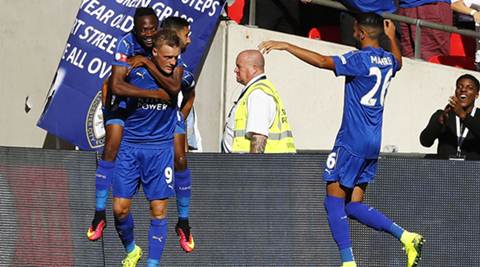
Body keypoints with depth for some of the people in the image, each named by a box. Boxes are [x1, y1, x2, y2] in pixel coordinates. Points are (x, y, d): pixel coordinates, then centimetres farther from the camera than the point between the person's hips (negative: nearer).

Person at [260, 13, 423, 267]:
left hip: (352, 141, -8)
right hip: (373, 144, 8)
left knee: (334, 201, -3)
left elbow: (322, 61, -24)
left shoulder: (360, 59, -14)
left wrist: (286, 46, -19)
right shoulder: (388, 60, 11)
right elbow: (398, 62, 38)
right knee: (354, 206, 11)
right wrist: (392, 37, 52)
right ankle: (406, 236, -2)